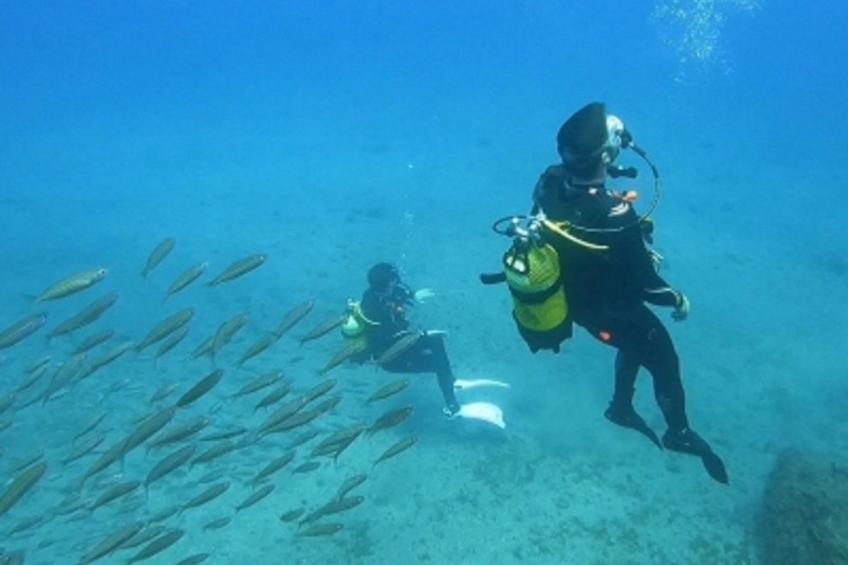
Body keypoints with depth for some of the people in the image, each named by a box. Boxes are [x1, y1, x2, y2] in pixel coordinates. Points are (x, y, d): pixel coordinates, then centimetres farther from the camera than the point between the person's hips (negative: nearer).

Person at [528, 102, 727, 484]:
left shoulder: (549, 182, -21)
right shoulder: (616, 216, -41)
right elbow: (646, 284, -27)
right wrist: (679, 300, -5)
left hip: (573, 299, 6)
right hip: (611, 310, -6)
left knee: (636, 342, 34)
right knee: (664, 362, 21)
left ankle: (621, 407, 53)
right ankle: (679, 434, 46)